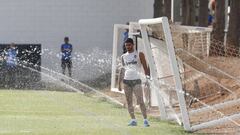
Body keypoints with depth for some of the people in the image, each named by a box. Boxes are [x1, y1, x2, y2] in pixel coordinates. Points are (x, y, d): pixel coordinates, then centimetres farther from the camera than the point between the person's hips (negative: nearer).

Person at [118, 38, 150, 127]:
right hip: (126, 81, 4)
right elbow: (122, 70, 16)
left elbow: (145, 67, 2)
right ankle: (133, 120, 6)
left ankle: (145, 120, -11)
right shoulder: (123, 57, 13)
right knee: (129, 102, 2)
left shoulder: (139, 54, 2)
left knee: (140, 101, -11)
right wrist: (119, 83, 10)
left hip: (136, 80, -4)